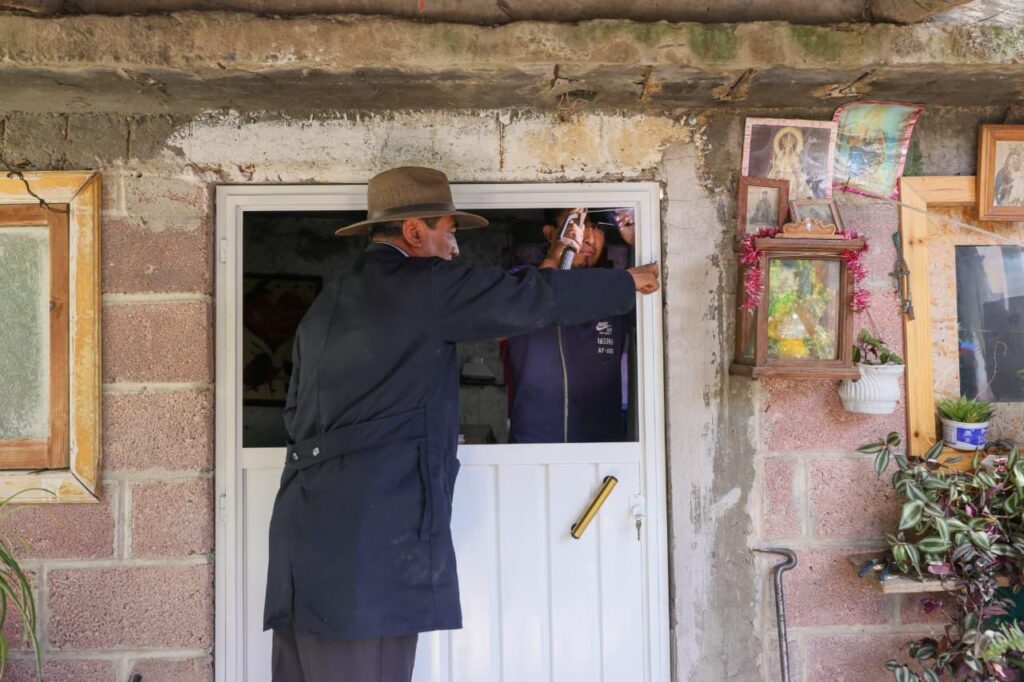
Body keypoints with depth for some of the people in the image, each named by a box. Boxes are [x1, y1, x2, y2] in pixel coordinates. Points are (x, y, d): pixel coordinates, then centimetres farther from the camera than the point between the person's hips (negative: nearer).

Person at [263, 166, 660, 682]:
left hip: (305, 526, 9)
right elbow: (531, 298, -4)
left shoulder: (326, 304, 19)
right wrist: (629, 281, 9)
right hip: (368, 532, -9)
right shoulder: (421, 284, -5)